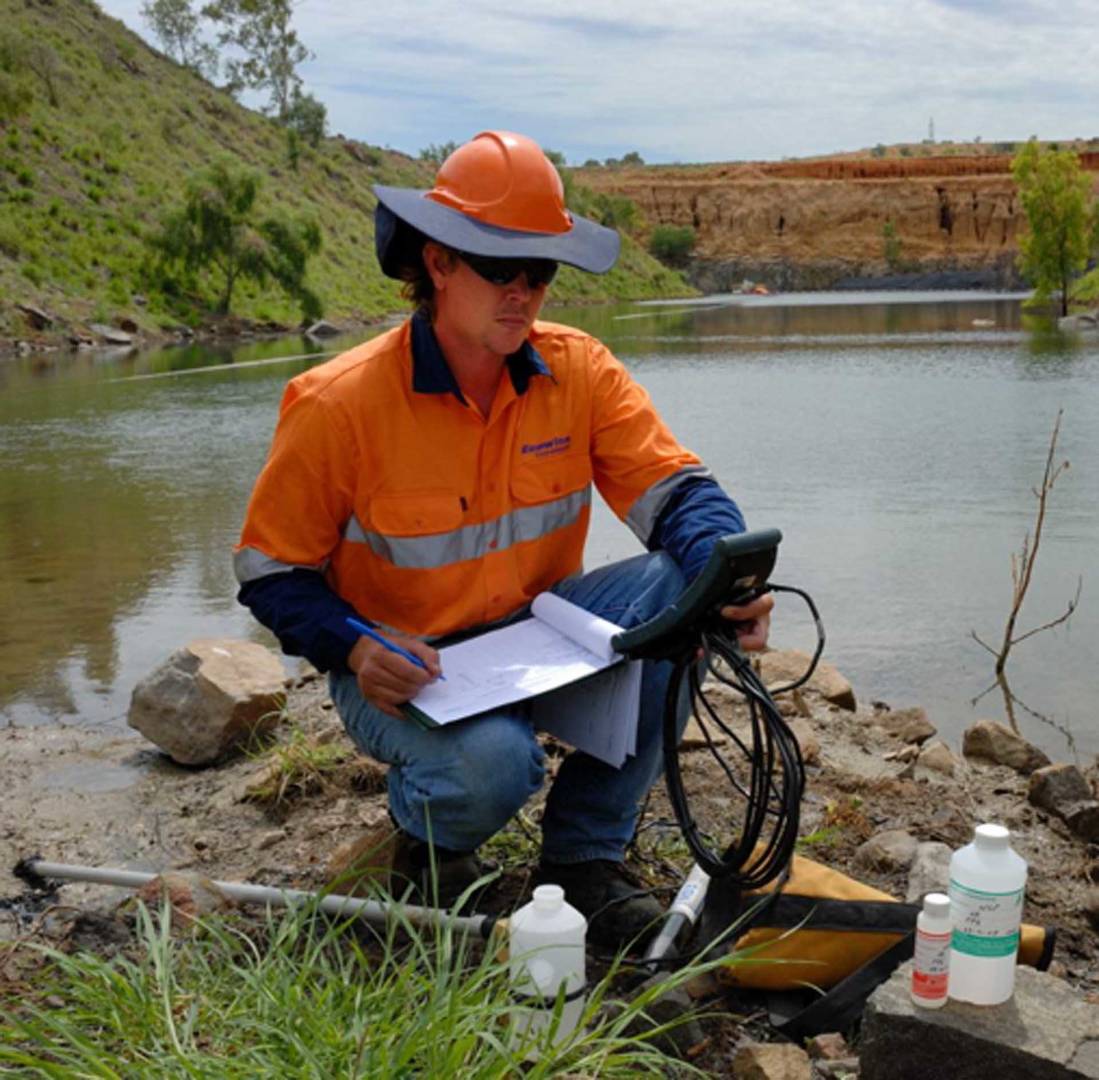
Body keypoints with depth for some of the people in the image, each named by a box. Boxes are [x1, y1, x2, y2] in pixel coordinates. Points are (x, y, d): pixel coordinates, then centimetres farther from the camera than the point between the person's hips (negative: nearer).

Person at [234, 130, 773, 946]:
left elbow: (675, 488, -12)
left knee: (681, 587, -22)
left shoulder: (580, 371, -6)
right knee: (492, 762, -36)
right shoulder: (340, 405, -16)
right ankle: (425, 830, 6)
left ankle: (586, 855, -8)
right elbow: (269, 571, -8)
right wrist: (355, 647, -27)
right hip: (404, 667, -4)